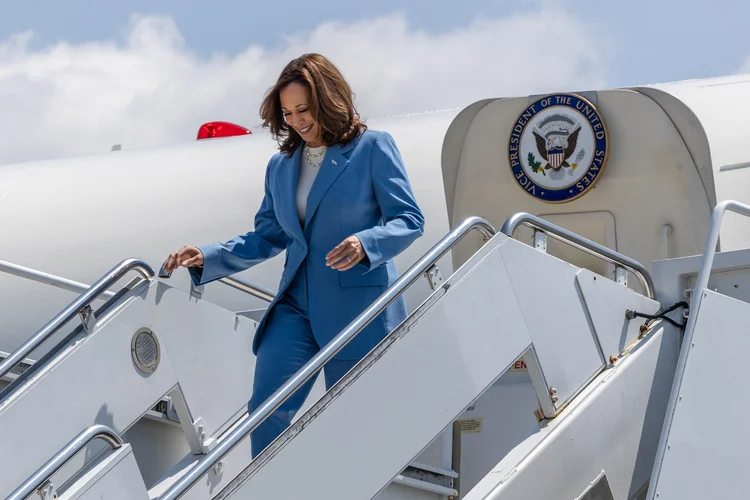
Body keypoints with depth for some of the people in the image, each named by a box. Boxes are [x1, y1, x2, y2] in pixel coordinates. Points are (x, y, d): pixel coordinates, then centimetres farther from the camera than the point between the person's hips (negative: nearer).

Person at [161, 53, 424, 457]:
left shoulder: (373, 148, -2)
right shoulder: (280, 166, 14)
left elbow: (409, 219, -6)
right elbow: (266, 238, 19)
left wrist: (365, 243, -25)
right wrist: (207, 259, 6)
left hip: (358, 307, -4)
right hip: (297, 306, 5)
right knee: (266, 409, -11)